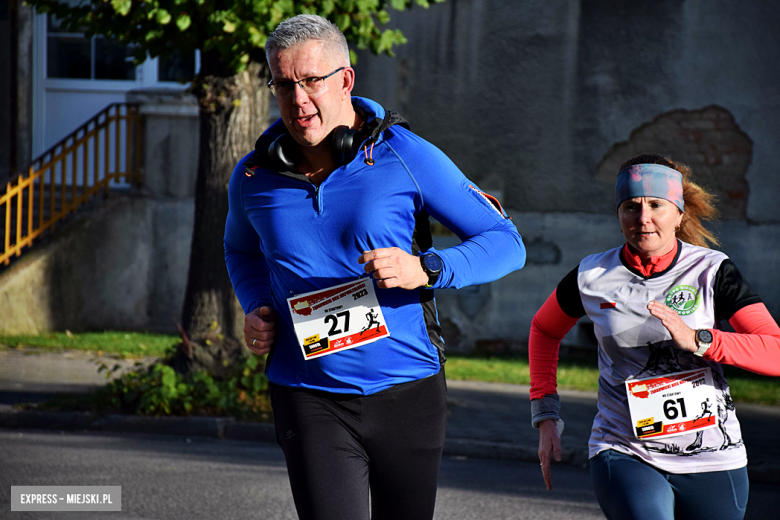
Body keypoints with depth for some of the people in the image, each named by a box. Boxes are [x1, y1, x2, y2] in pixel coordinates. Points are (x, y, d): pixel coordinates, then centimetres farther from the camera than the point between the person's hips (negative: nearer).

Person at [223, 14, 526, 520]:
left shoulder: (406, 156, -7)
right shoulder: (254, 176, 2)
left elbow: (505, 243, -3)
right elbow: (241, 250, 26)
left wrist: (424, 269, -20)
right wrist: (256, 310, 5)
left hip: (408, 393, 0)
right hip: (310, 398, 0)